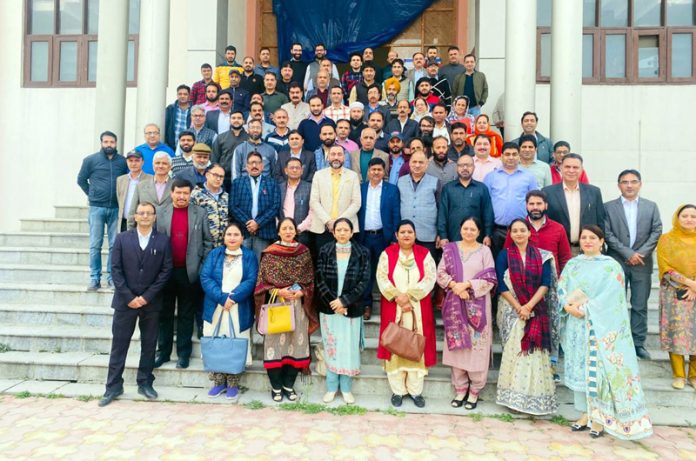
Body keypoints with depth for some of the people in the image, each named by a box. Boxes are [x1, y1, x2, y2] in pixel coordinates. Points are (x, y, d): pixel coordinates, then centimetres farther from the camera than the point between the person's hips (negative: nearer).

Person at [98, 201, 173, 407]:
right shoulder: (122, 238, 4)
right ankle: (114, 386, 15)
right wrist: (129, 297, -9)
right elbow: (116, 269, -1)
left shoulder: (163, 241, 2)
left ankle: (145, 383, 21)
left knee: (149, 344, 8)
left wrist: (147, 296, -10)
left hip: (151, 302, 0)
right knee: (119, 344, 5)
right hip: (125, 301, 0)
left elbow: (166, 271, -3)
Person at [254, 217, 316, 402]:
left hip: (298, 304, 2)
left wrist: (302, 292, -11)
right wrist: (279, 291, -15)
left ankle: (289, 385, 18)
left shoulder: (304, 252, 6)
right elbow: (262, 280, -2)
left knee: (296, 342, 5)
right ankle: (276, 386, 14)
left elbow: (310, 279, 7)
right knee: (275, 342, 0)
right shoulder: (270, 253, 0)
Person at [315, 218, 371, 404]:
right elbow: (320, 280, -2)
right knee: (331, 347, 6)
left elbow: (364, 281, -6)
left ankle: (346, 388, 17)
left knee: (349, 348, 4)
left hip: (351, 309, 0)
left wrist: (344, 301, -13)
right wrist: (333, 302, -12)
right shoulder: (325, 251, 1)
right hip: (329, 308, 1)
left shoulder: (362, 253, -1)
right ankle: (331, 387, 19)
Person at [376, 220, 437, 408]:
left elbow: (430, 278, -6)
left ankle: (416, 390, 17)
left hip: (418, 309, 1)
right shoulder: (387, 254, 3)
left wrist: (409, 295, -16)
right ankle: (397, 390, 16)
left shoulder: (425, 254, 3)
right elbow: (382, 278, -5)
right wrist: (397, 297, -17)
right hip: (393, 309, 0)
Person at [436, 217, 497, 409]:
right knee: (457, 346, 6)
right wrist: (455, 286, -14)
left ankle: (475, 390, 14)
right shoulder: (450, 249, 8)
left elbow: (490, 280, -4)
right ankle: (460, 388, 18)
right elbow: (441, 274, 3)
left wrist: (467, 284, -15)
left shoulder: (485, 251, 3)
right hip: (455, 305, 2)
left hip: (477, 306, -2)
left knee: (477, 347, 0)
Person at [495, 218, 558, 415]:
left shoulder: (541, 256, 5)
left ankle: (534, 396, 6)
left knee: (534, 351, -3)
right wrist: (518, 307, -13)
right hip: (511, 309, -1)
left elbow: (545, 284, -3)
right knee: (514, 351, -3)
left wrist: (529, 306, -14)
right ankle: (514, 396, 5)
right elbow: (501, 286, -5)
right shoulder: (504, 255, 1)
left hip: (536, 310, 1)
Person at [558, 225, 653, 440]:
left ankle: (600, 417, 9)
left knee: (600, 369, -2)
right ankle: (585, 414, 19)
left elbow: (609, 298, -11)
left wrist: (585, 308, -15)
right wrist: (568, 306, -13)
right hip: (576, 327, 4)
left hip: (601, 328, -4)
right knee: (579, 368, 8)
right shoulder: (572, 264, 11)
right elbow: (562, 290, 4)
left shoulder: (611, 266, -1)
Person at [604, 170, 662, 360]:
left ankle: (638, 343, 16)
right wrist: (628, 253, -12)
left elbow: (656, 231, 2)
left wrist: (640, 253, -10)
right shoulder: (608, 207, 3)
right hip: (616, 263, -1)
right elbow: (607, 234, -4)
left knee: (640, 306, 6)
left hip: (642, 263, 2)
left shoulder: (651, 206, 9)